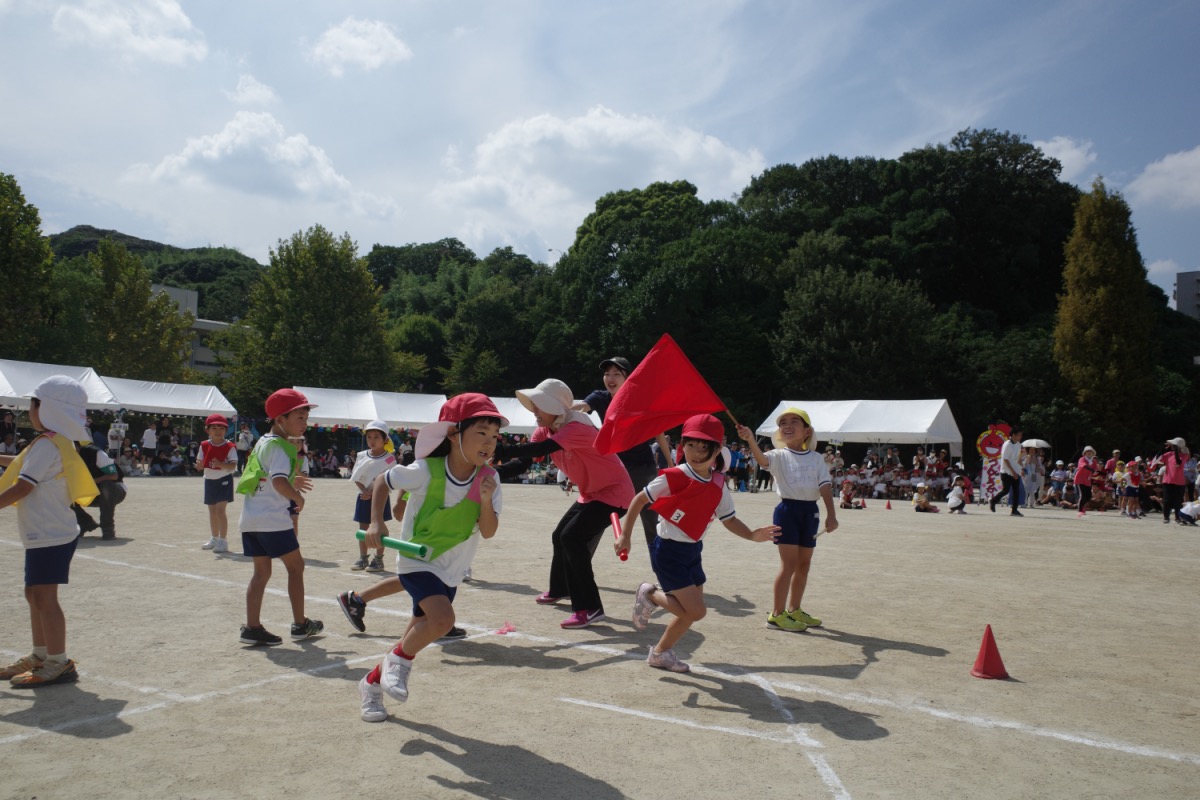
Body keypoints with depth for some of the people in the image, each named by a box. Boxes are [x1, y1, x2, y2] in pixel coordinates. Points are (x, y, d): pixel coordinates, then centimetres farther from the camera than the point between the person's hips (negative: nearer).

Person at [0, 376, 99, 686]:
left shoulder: (46, 445, -17)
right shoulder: (58, 442, 13)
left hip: (49, 535, -10)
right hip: (46, 533, 10)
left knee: (43, 597, -5)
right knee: (35, 594, 17)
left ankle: (58, 664, 1)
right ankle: (40, 657, 28)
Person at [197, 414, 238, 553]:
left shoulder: (229, 446, -12)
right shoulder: (204, 445, 2)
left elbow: (233, 466, -19)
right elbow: (200, 464, 4)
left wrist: (220, 464, -36)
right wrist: (199, 465, -20)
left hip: (224, 480, -6)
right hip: (209, 480, 6)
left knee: (220, 510, -13)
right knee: (212, 511, 16)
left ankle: (223, 541, -8)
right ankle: (214, 539, 32)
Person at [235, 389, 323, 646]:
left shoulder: (262, 442, 16)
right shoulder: (280, 447, -13)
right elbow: (279, 482, -28)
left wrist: (292, 482, 23)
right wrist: (298, 498, -13)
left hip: (250, 518, 8)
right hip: (273, 519, -8)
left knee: (261, 571, 11)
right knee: (295, 566, 5)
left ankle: (252, 627, 7)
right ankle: (300, 624, 13)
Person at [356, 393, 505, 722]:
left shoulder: (488, 479, -11)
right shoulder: (426, 471, -19)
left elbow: (488, 532, -14)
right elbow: (383, 482, -2)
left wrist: (486, 500, -31)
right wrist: (376, 522, -12)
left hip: (451, 571, 5)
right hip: (416, 560, -5)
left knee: (420, 633, 13)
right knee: (443, 618, -28)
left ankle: (372, 683, 37)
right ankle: (399, 659, 0)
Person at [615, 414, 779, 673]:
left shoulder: (718, 484, -1)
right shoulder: (674, 477, -19)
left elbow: (729, 519, 6)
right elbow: (639, 500, -12)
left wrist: (752, 535, -11)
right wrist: (625, 534, -12)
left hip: (693, 551, 7)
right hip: (668, 551, -7)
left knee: (689, 612, 13)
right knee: (696, 611, -12)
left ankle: (660, 652, 33)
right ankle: (650, 595, 11)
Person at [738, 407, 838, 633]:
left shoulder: (816, 458, 8)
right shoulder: (780, 456, -4)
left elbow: (825, 486, 1)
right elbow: (762, 458, -25)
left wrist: (831, 515, -9)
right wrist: (750, 439, -45)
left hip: (810, 511, 5)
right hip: (788, 509, -5)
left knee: (804, 565, 14)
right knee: (789, 564, -6)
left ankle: (794, 610, 28)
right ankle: (776, 614, 2)